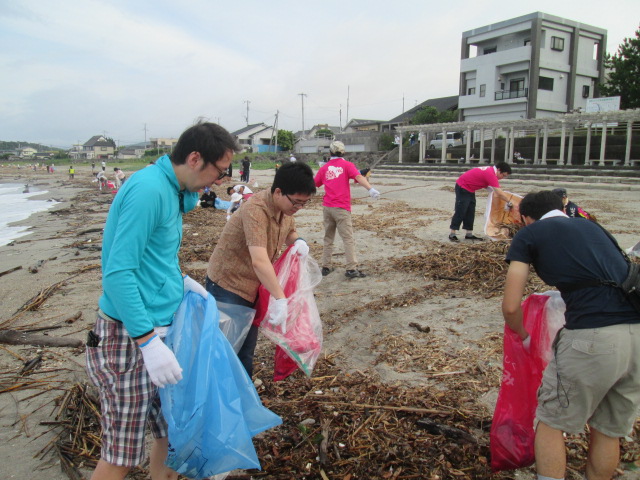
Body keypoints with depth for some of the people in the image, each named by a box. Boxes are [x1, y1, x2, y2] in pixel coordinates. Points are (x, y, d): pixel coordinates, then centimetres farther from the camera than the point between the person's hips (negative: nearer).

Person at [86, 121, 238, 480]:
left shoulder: (170, 191, 10)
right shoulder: (148, 190, -20)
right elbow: (117, 273, -25)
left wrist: (181, 281, 8)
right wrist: (149, 341, -27)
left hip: (159, 330, 9)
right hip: (130, 340, -9)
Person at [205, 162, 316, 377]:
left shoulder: (286, 206, -3)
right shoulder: (256, 210, -30)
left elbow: (290, 231, 17)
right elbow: (259, 260, -39)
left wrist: (298, 241, -7)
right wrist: (280, 298, -41)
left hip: (252, 287, 8)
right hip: (228, 287, -8)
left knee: (246, 351, 18)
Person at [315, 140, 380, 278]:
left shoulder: (324, 167, 11)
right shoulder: (347, 165, 1)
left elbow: (314, 184, 21)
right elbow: (358, 177, -18)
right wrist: (370, 189, -31)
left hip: (327, 207, 4)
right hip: (341, 208, -4)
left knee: (328, 238, 15)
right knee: (348, 239, -4)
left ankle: (326, 267, 18)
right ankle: (351, 269, -10)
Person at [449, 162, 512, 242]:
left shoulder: (490, 170, 4)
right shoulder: (491, 174, -25)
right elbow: (499, 194, -25)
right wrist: (509, 202, -16)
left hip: (470, 189, 10)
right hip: (462, 188, -10)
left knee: (470, 212, 10)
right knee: (460, 212, -9)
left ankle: (469, 234, 14)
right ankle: (452, 234, -4)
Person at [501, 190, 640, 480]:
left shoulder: (529, 234, 9)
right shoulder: (592, 226, 25)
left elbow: (511, 306, 3)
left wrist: (523, 336, 23)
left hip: (594, 336, -6)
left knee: (551, 421, 15)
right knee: (609, 430, 23)